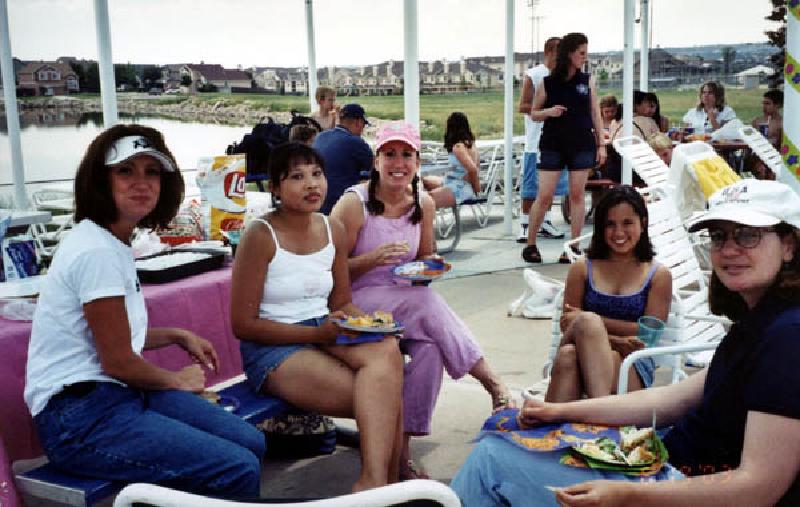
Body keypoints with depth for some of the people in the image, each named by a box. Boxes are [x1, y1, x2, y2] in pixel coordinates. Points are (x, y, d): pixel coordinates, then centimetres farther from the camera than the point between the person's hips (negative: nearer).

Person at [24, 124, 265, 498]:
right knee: (240, 471, -18)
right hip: (79, 418, -10)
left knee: (251, 443, 4)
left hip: (116, 393, 10)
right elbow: (118, 361, -15)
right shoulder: (96, 252, -19)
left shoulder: (114, 242, 12)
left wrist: (176, 336, 17)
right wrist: (178, 380, 0)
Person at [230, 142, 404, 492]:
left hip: (325, 336, 6)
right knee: (384, 400, -27)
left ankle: (375, 481, -28)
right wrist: (317, 333, -18)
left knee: (387, 351, -30)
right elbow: (243, 324, -10)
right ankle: (385, 480, -10)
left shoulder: (333, 230, 7)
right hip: (272, 349, -5)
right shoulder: (260, 236, -11)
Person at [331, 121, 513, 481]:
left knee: (430, 348, -29)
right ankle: (495, 388, -27)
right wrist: (373, 258, -24)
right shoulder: (353, 204, -10)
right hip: (356, 305, -5)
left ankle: (402, 448, -18)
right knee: (428, 302, -33)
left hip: (407, 304, 5)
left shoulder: (424, 205, 5)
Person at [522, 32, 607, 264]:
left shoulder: (588, 81, 6)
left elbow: (595, 114, 9)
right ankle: (530, 244, 9)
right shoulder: (547, 83, 0)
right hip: (552, 145, -2)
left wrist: (601, 144, 4)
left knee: (577, 195, 3)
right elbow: (533, 114, 7)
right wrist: (549, 112, -14)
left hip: (582, 144, 2)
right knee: (544, 196, -4)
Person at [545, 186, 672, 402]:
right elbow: (566, 325, 5)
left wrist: (594, 321, -6)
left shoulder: (658, 275, 9)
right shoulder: (582, 269, 13)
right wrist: (614, 340, -13)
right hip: (580, 360, 2)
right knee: (568, 354, -37)